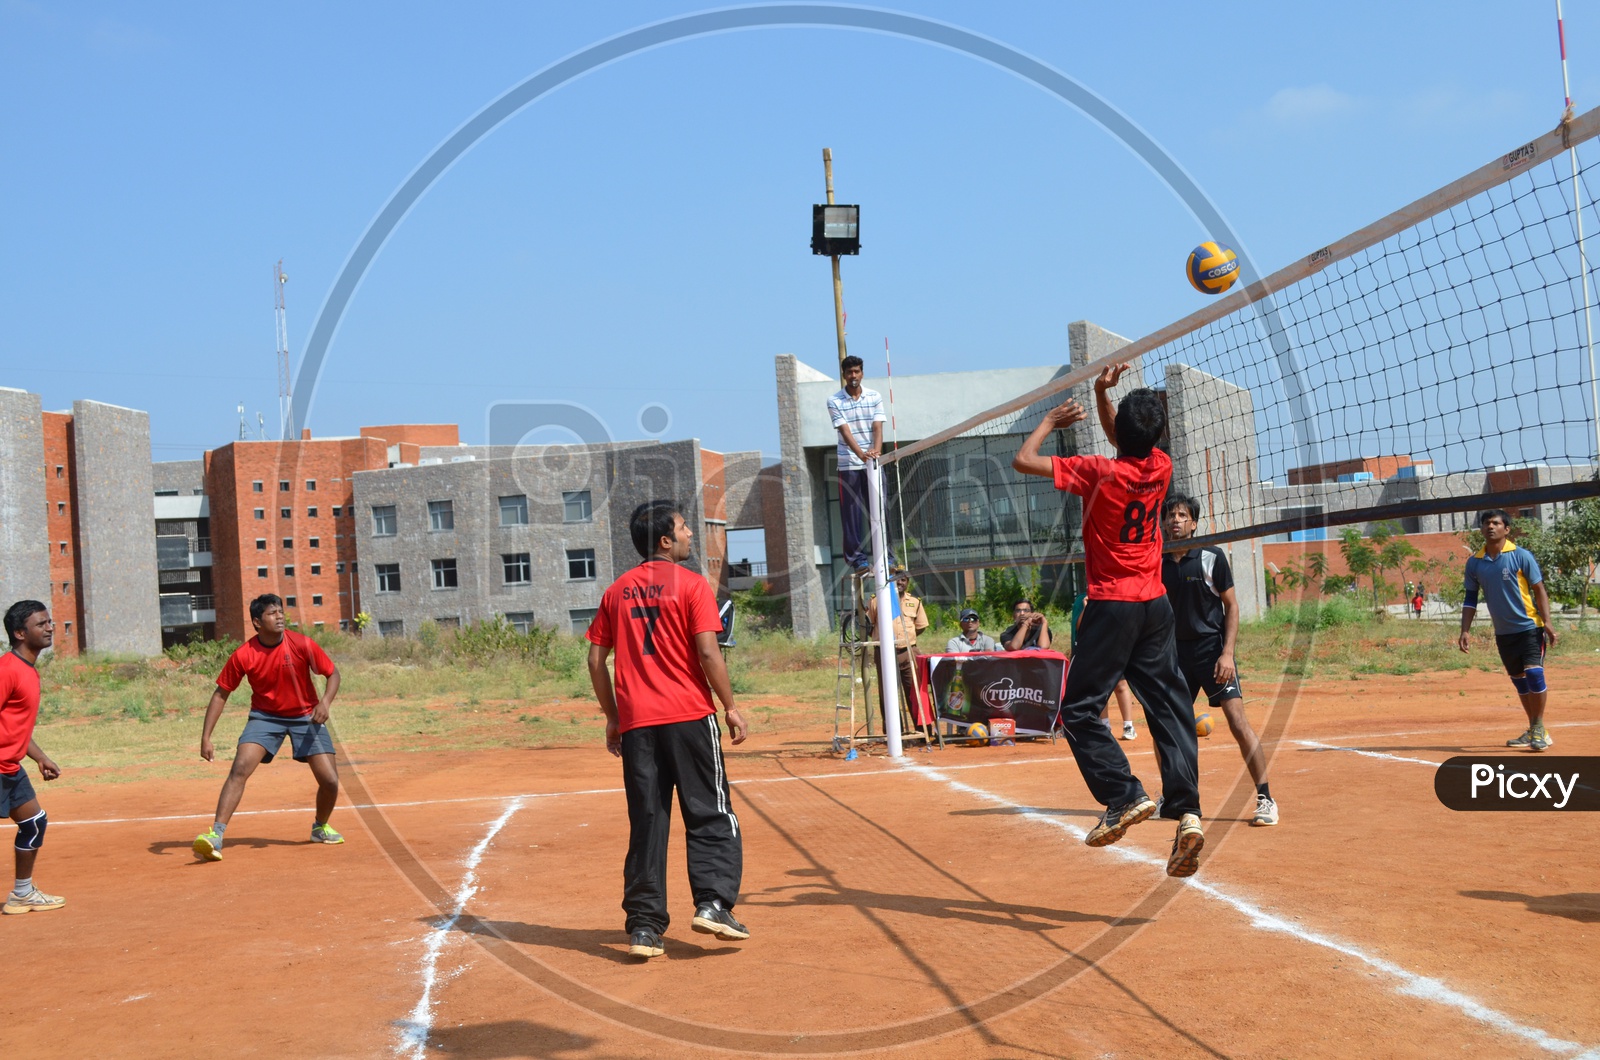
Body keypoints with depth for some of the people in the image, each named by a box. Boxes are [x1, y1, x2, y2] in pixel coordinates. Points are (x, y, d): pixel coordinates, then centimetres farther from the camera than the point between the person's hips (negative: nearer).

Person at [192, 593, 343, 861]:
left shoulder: (302, 644, -17)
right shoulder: (243, 655, -16)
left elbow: (333, 673, -5)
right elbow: (221, 694, -7)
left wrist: (325, 702, -25)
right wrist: (206, 738, -13)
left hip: (306, 716, 0)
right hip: (265, 716, 0)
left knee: (330, 780, -7)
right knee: (239, 768, -22)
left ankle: (320, 827, 24)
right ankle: (216, 836, -23)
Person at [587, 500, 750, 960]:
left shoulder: (617, 592, 11)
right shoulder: (690, 584, -4)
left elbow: (596, 660, 10)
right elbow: (708, 652, -12)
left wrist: (612, 717, 18)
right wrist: (731, 706, -4)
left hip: (636, 722, 5)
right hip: (688, 716, -4)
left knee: (646, 825, 8)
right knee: (710, 816, 6)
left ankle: (644, 926, 7)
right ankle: (713, 902, -6)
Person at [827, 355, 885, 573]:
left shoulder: (875, 397, 5)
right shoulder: (834, 401, -3)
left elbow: (877, 428, -5)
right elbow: (845, 432, -13)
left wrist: (876, 450, -25)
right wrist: (861, 454, -29)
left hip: (873, 463, 2)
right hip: (849, 464, -2)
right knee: (851, 512, -3)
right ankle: (857, 556, 0)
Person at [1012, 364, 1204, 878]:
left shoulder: (1099, 473, -14)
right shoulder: (1161, 467, 3)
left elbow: (1023, 460, -11)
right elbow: (1127, 444, 26)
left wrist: (1049, 421, 5)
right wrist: (1101, 394, 15)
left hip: (1111, 606, -6)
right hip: (1156, 604, 6)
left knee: (1080, 709, 2)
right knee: (1169, 709, 4)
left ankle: (1126, 796, -8)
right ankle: (1186, 811, -6)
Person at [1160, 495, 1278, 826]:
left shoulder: (1212, 557, -5)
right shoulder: (1158, 564, 5)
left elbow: (1231, 607, -4)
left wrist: (1227, 653, -13)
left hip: (1211, 647, -4)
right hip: (1176, 652, 5)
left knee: (1237, 721, -14)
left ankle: (1266, 799, -10)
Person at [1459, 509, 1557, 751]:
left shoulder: (1521, 556, -8)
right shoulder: (1474, 562, 3)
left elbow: (1539, 590, -6)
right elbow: (1471, 598, 8)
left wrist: (1547, 622, -15)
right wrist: (1465, 631, 0)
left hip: (1530, 626, -4)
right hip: (1503, 632, 5)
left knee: (1533, 672, -17)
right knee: (1518, 680, 11)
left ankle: (1539, 729, -5)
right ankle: (1533, 731, 21)